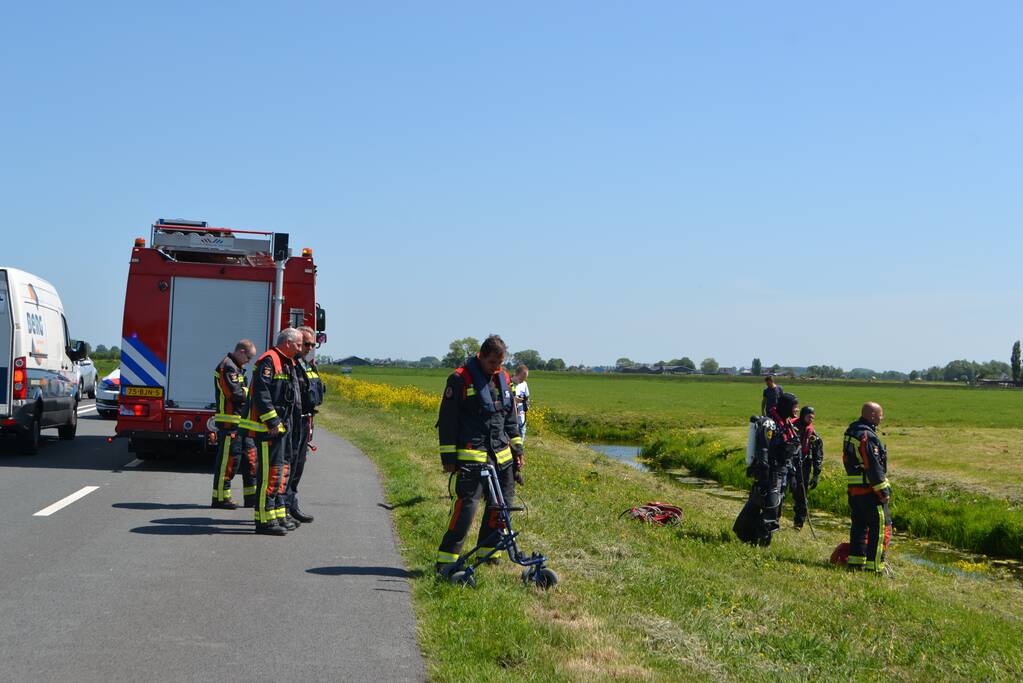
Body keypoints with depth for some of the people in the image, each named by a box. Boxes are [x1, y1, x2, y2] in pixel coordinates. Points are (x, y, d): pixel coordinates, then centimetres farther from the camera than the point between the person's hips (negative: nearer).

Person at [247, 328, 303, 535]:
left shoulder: (288, 364, 20)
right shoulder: (269, 360, -13)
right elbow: (261, 392, -21)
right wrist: (272, 421, -24)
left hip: (282, 426, 11)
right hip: (268, 427, -11)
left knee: (282, 470, 15)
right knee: (270, 471, -10)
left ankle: (278, 515, 24)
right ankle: (265, 520, -8)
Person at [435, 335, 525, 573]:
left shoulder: (503, 379, 14)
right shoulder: (460, 379, -6)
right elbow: (447, 421, -6)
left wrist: (517, 448, 18)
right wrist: (448, 457, -8)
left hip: (501, 456, 7)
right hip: (471, 457, -7)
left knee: (503, 504, 7)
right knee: (466, 505, -14)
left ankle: (488, 554, 21)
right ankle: (446, 560, -10)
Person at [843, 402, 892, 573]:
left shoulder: (850, 432, 12)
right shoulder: (867, 436, -18)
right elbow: (873, 466, -21)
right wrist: (883, 491, -16)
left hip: (854, 488, 9)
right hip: (870, 489, -9)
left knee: (859, 524, 17)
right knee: (881, 526, -3)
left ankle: (856, 560, 21)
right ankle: (875, 565, -4)